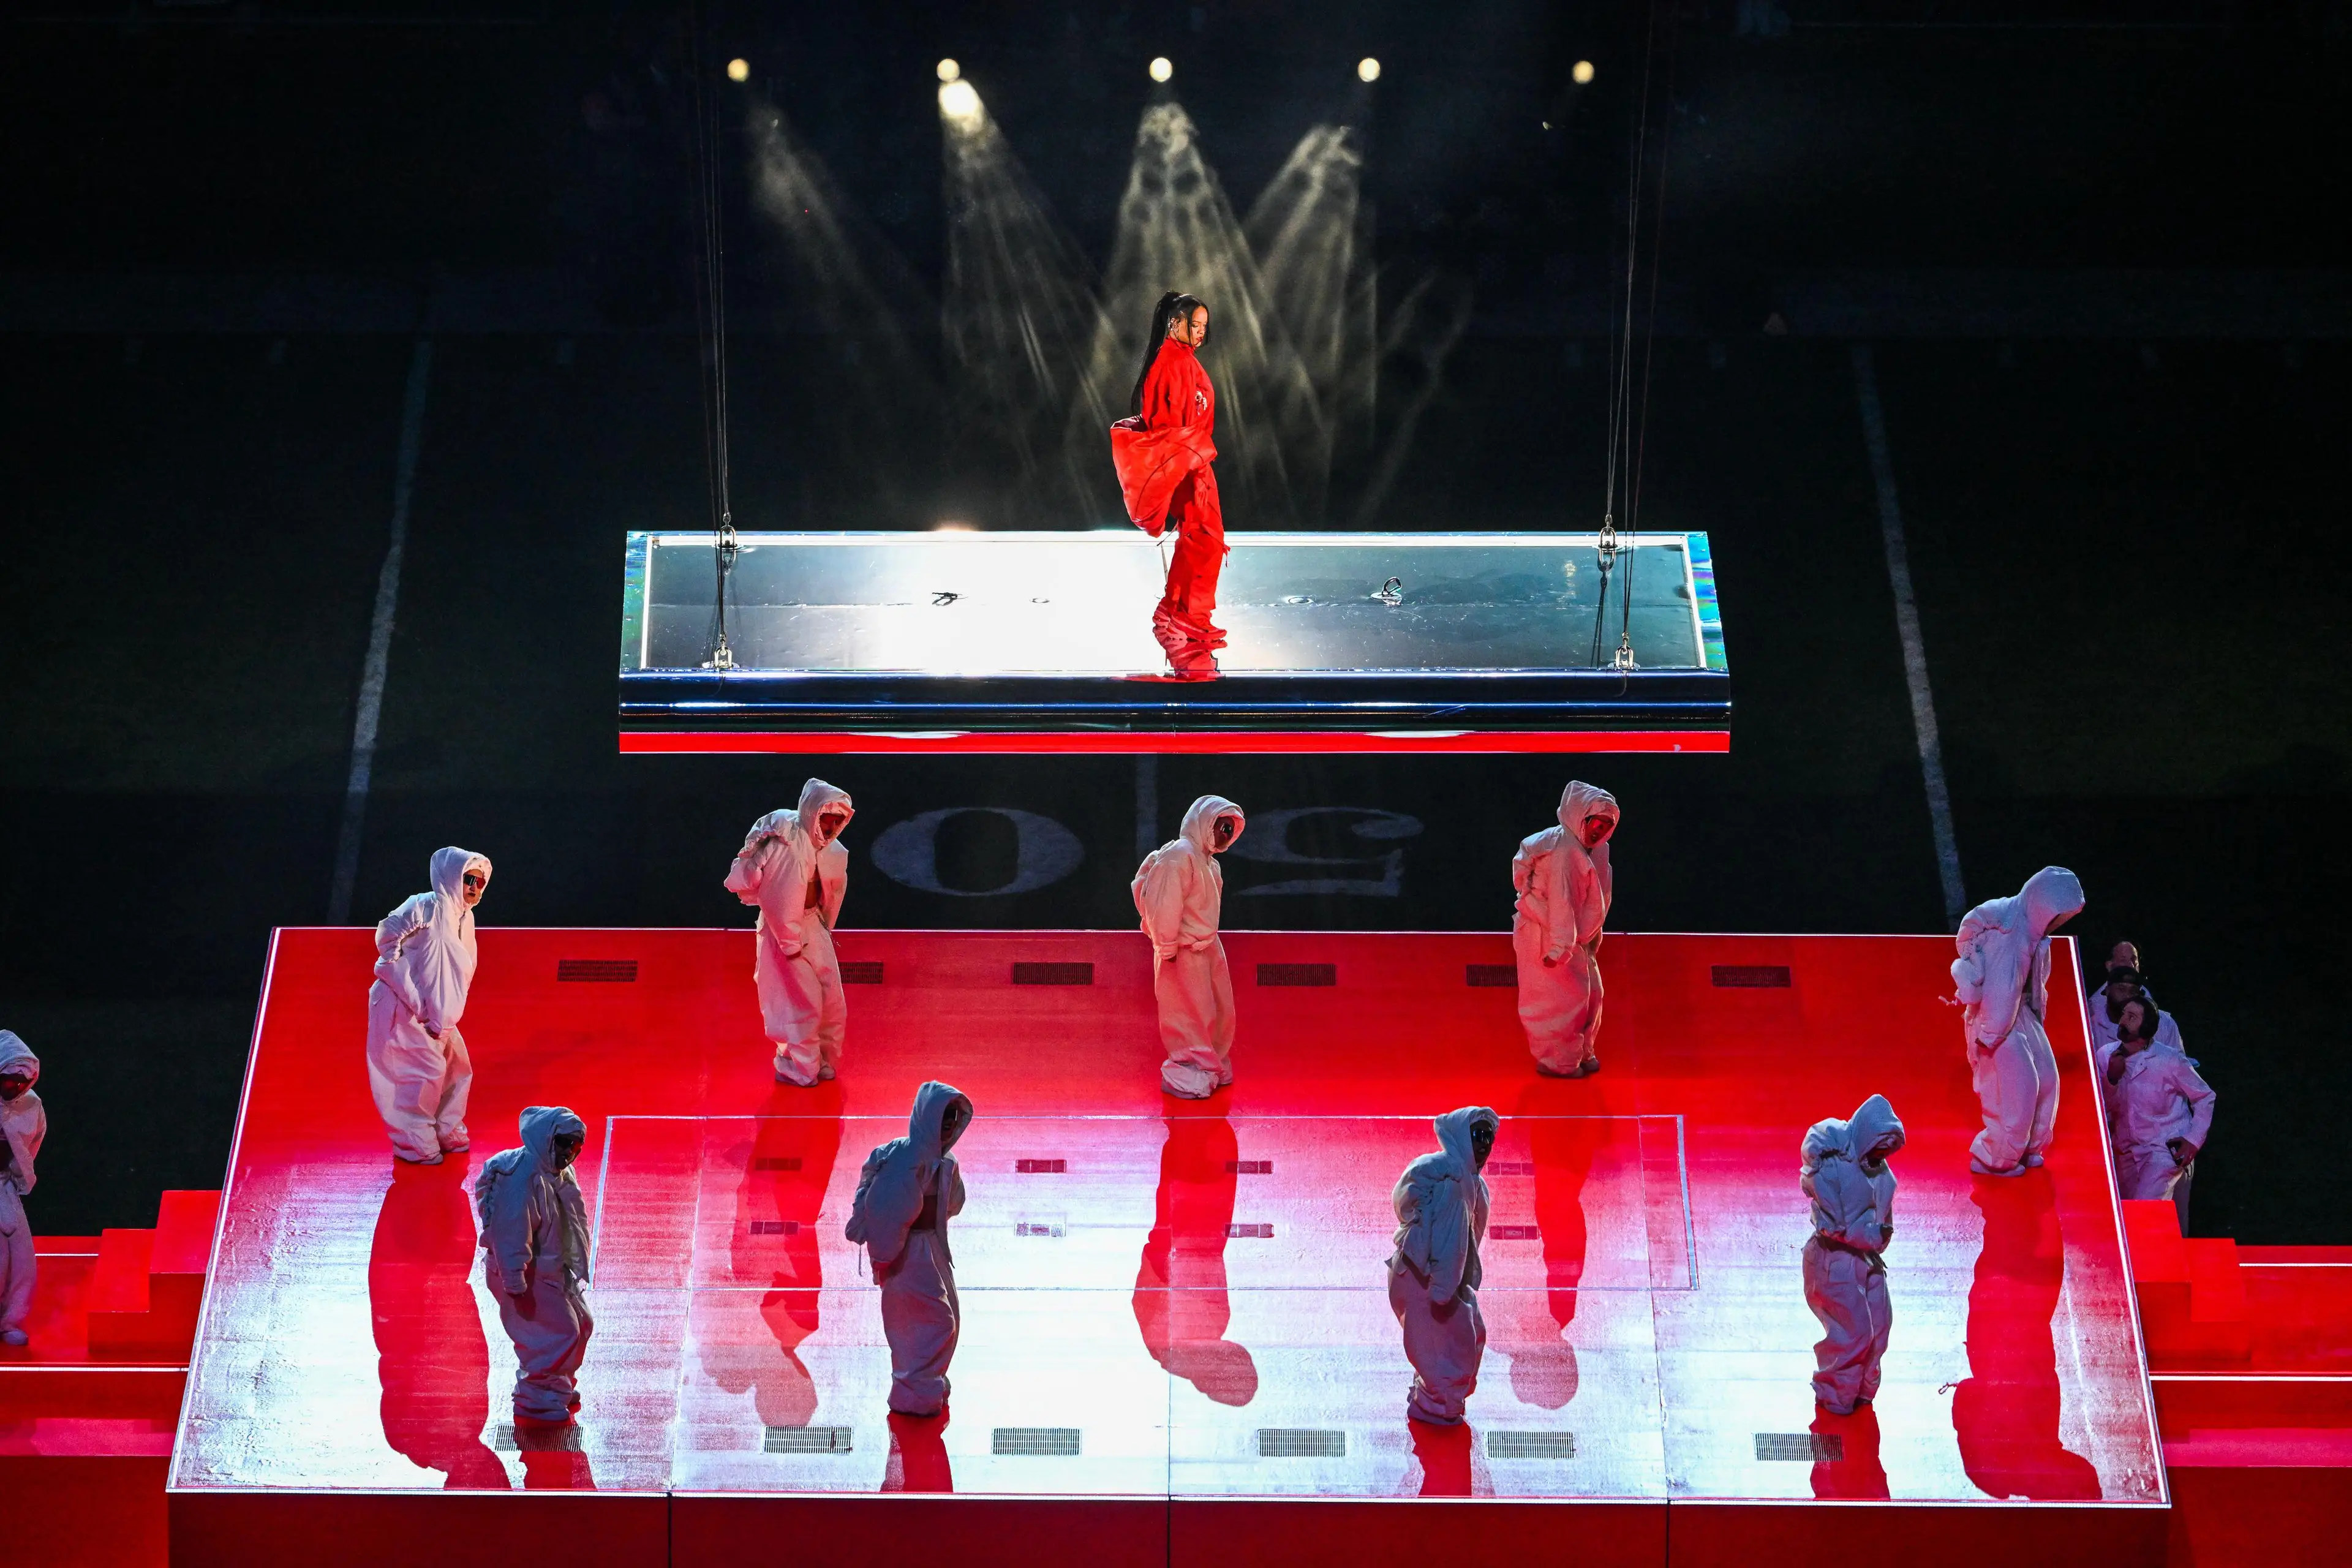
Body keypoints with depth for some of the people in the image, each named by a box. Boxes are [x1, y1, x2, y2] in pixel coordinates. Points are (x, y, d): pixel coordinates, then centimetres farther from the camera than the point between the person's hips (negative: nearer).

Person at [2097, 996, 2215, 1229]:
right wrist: (2111, 1078, -16)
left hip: (2167, 1149, -6)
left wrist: (2193, 1140, -9)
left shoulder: (2169, 1061, -13)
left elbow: (2205, 1097, -1)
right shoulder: (2106, 1056, 0)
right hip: (2127, 1152, 6)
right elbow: (2105, 1108, 2)